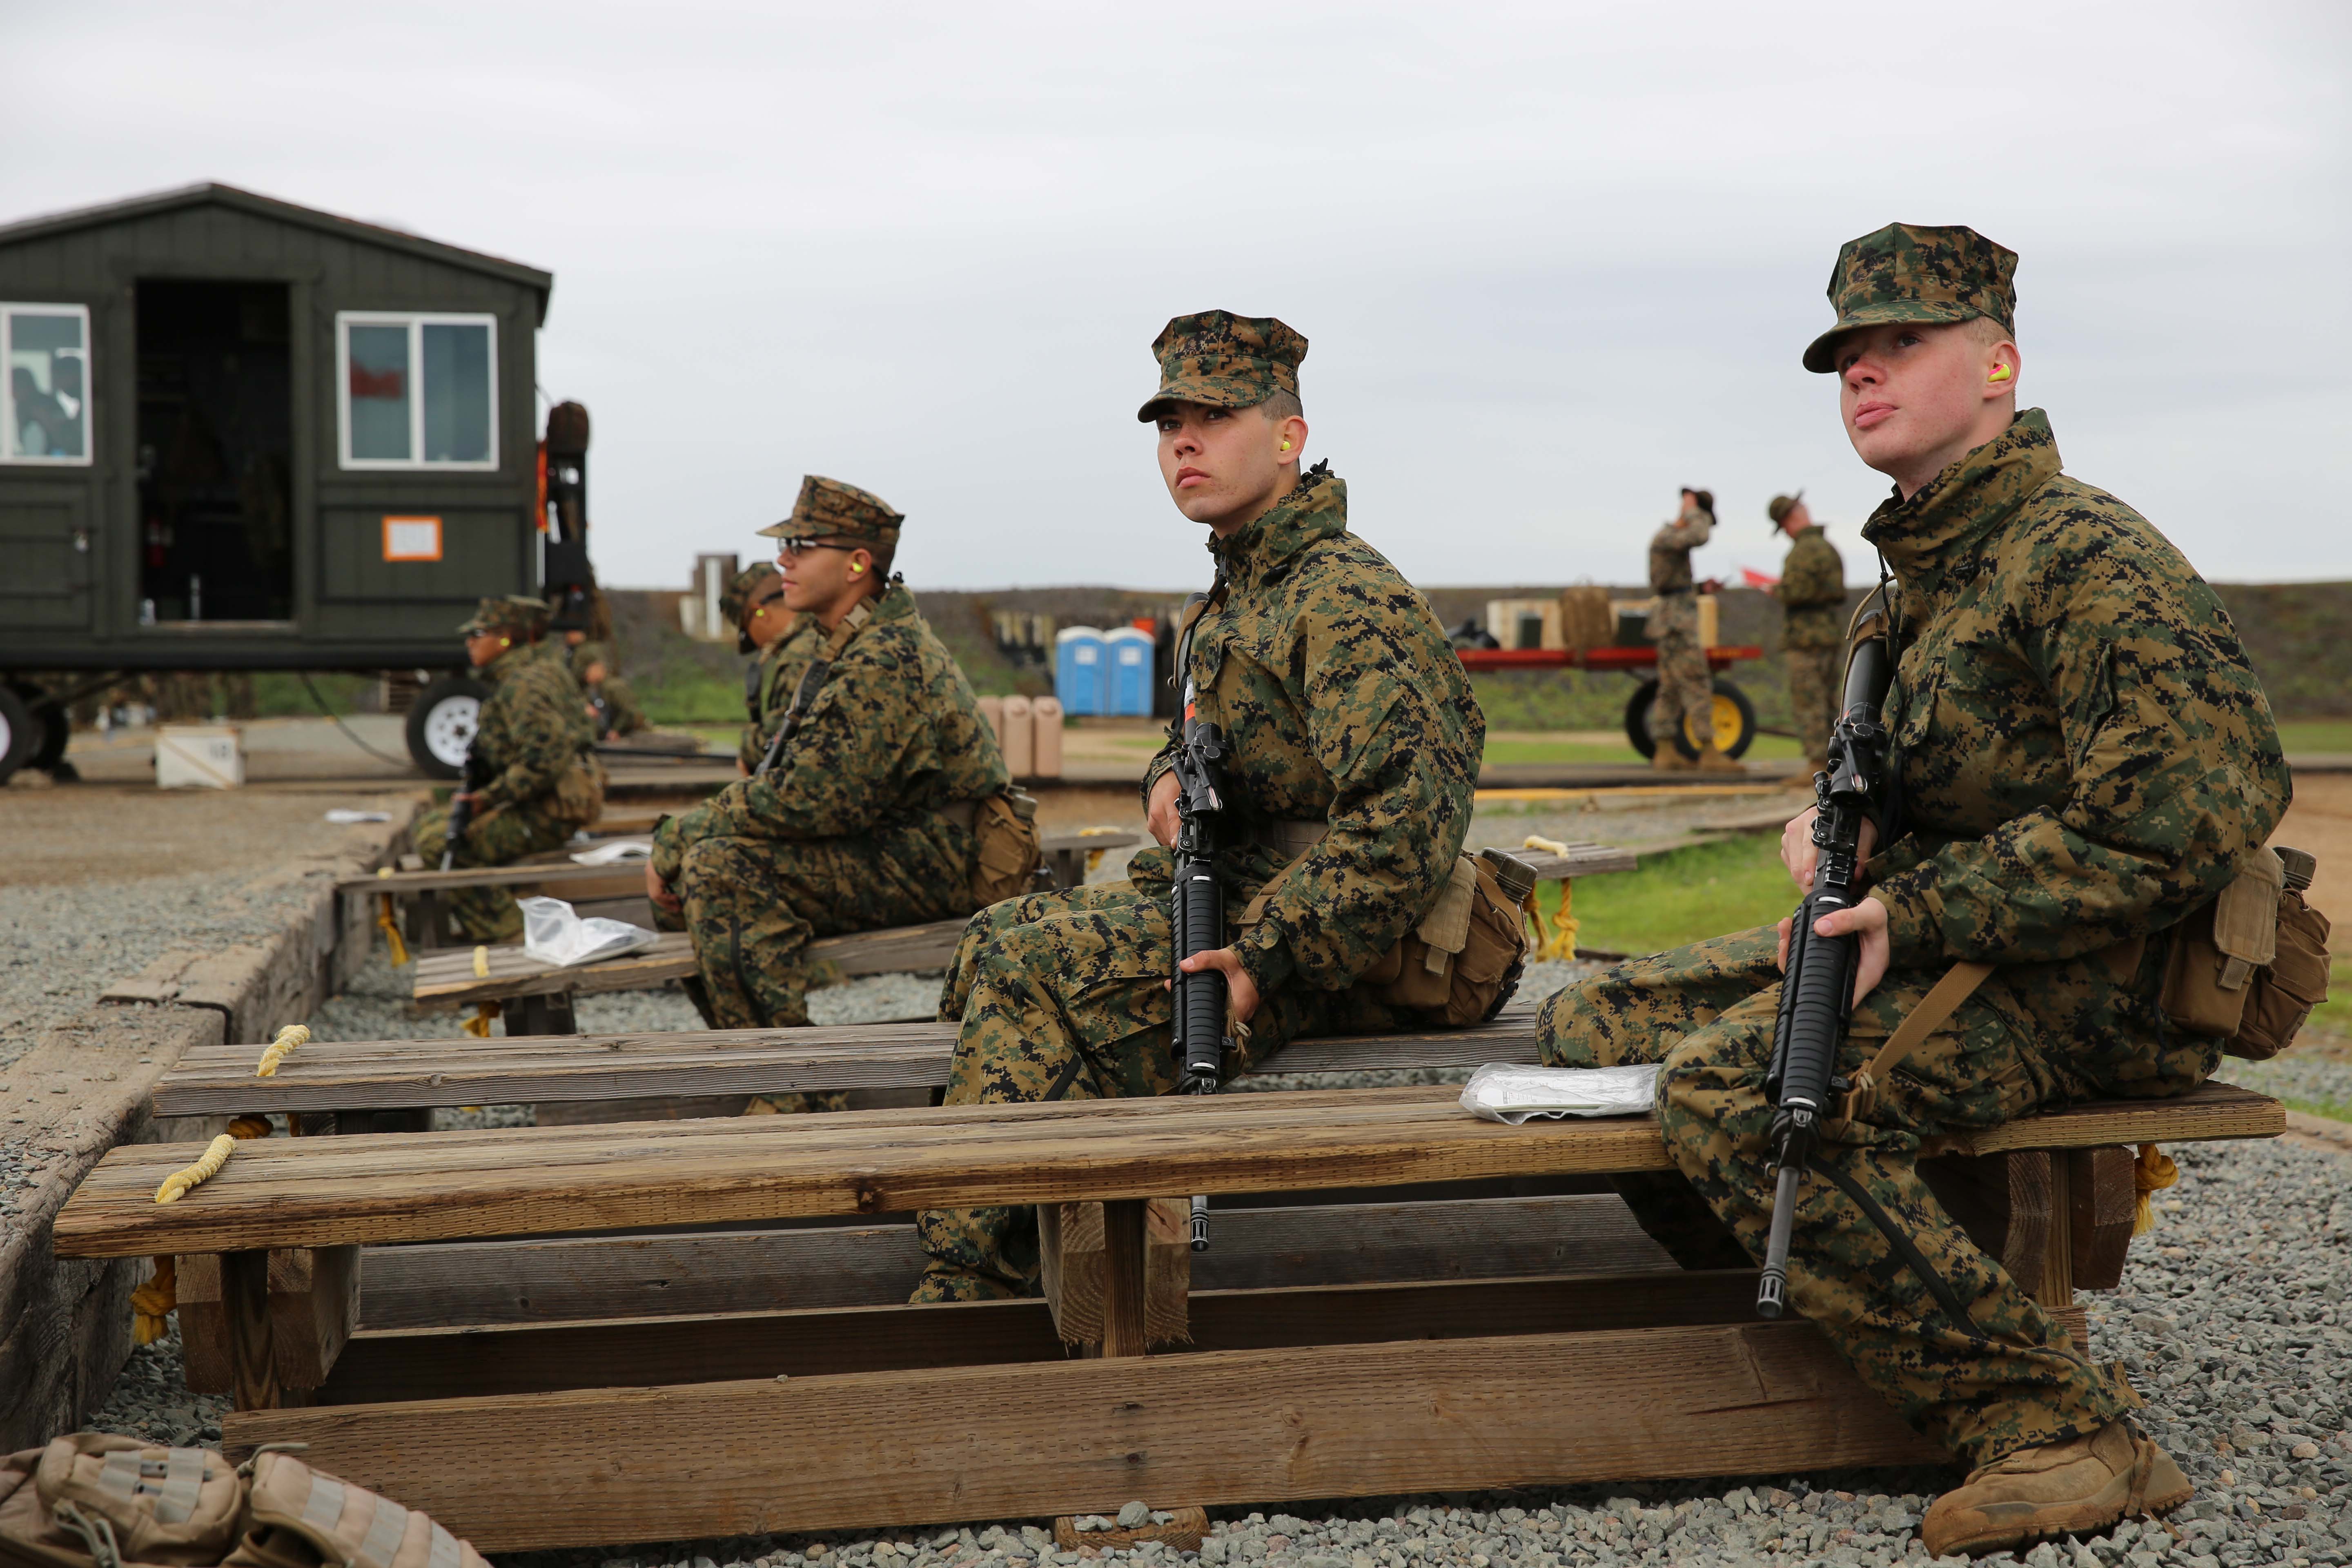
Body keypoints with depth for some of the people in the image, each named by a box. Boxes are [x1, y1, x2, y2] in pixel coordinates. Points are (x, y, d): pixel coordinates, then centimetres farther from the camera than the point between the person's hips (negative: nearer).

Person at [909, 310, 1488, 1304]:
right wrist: (1169, 776, 4)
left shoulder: (1345, 601, -18)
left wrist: (1266, 961, -29)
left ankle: (975, 1281, -14)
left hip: (1326, 935, -10)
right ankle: (972, 1268, 4)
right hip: (1227, 887, 10)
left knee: (1033, 967, -22)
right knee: (996, 937, 3)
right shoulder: (1240, 594, 14)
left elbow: (1406, 821, -27)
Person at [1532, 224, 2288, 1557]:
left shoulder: (2085, 557, -15)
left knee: (1732, 1085, -31)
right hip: (1933, 941, 10)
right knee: (1594, 1024, 4)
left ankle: (2055, 1425, -22)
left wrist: (1913, 918, -21)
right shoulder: (1924, 571, 15)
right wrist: (1830, 824, 4)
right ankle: (1814, 1312, 9)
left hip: (2081, 985, -9)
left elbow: (2187, 817, -25)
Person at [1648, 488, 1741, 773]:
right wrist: (1693, 512, -15)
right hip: (1677, 624, -10)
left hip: (1674, 625, 10)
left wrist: (1702, 589, 9)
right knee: (1698, 688, -10)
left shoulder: (1674, 540, 18)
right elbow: (1699, 537, -33)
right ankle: (1710, 755, -11)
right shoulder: (1664, 537, -13)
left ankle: (1665, 754, 11)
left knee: (1671, 690, 10)